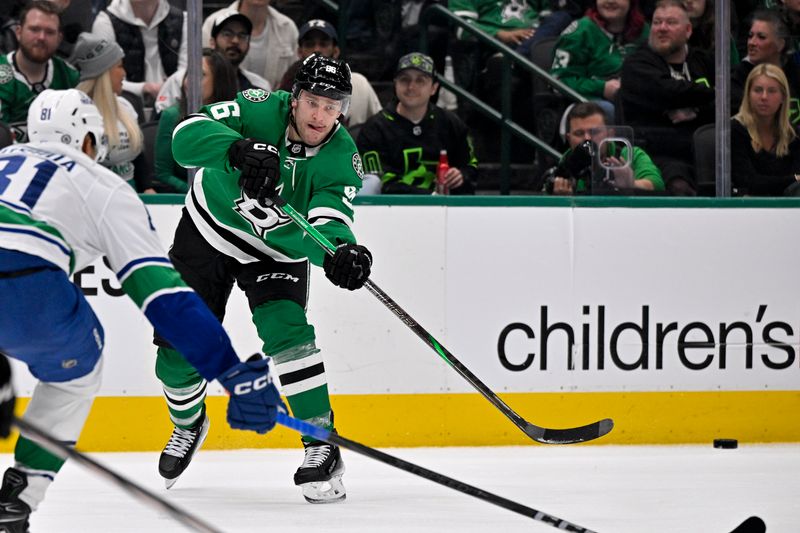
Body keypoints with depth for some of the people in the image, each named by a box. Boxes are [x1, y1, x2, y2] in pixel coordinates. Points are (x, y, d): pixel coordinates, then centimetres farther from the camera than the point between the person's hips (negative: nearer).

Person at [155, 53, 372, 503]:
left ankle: (321, 443, -17)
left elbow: (329, 220, -35)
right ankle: (188, 423, 35)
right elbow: (188, 134, -38)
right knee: (178, 352, 2)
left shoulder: (342, 158, -23)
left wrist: (341, 251, -59)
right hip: (209, 230, 0)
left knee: (286, 330, -27)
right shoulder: (261, 111, -27)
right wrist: (239, 150, -57)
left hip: (275, 249, 0)